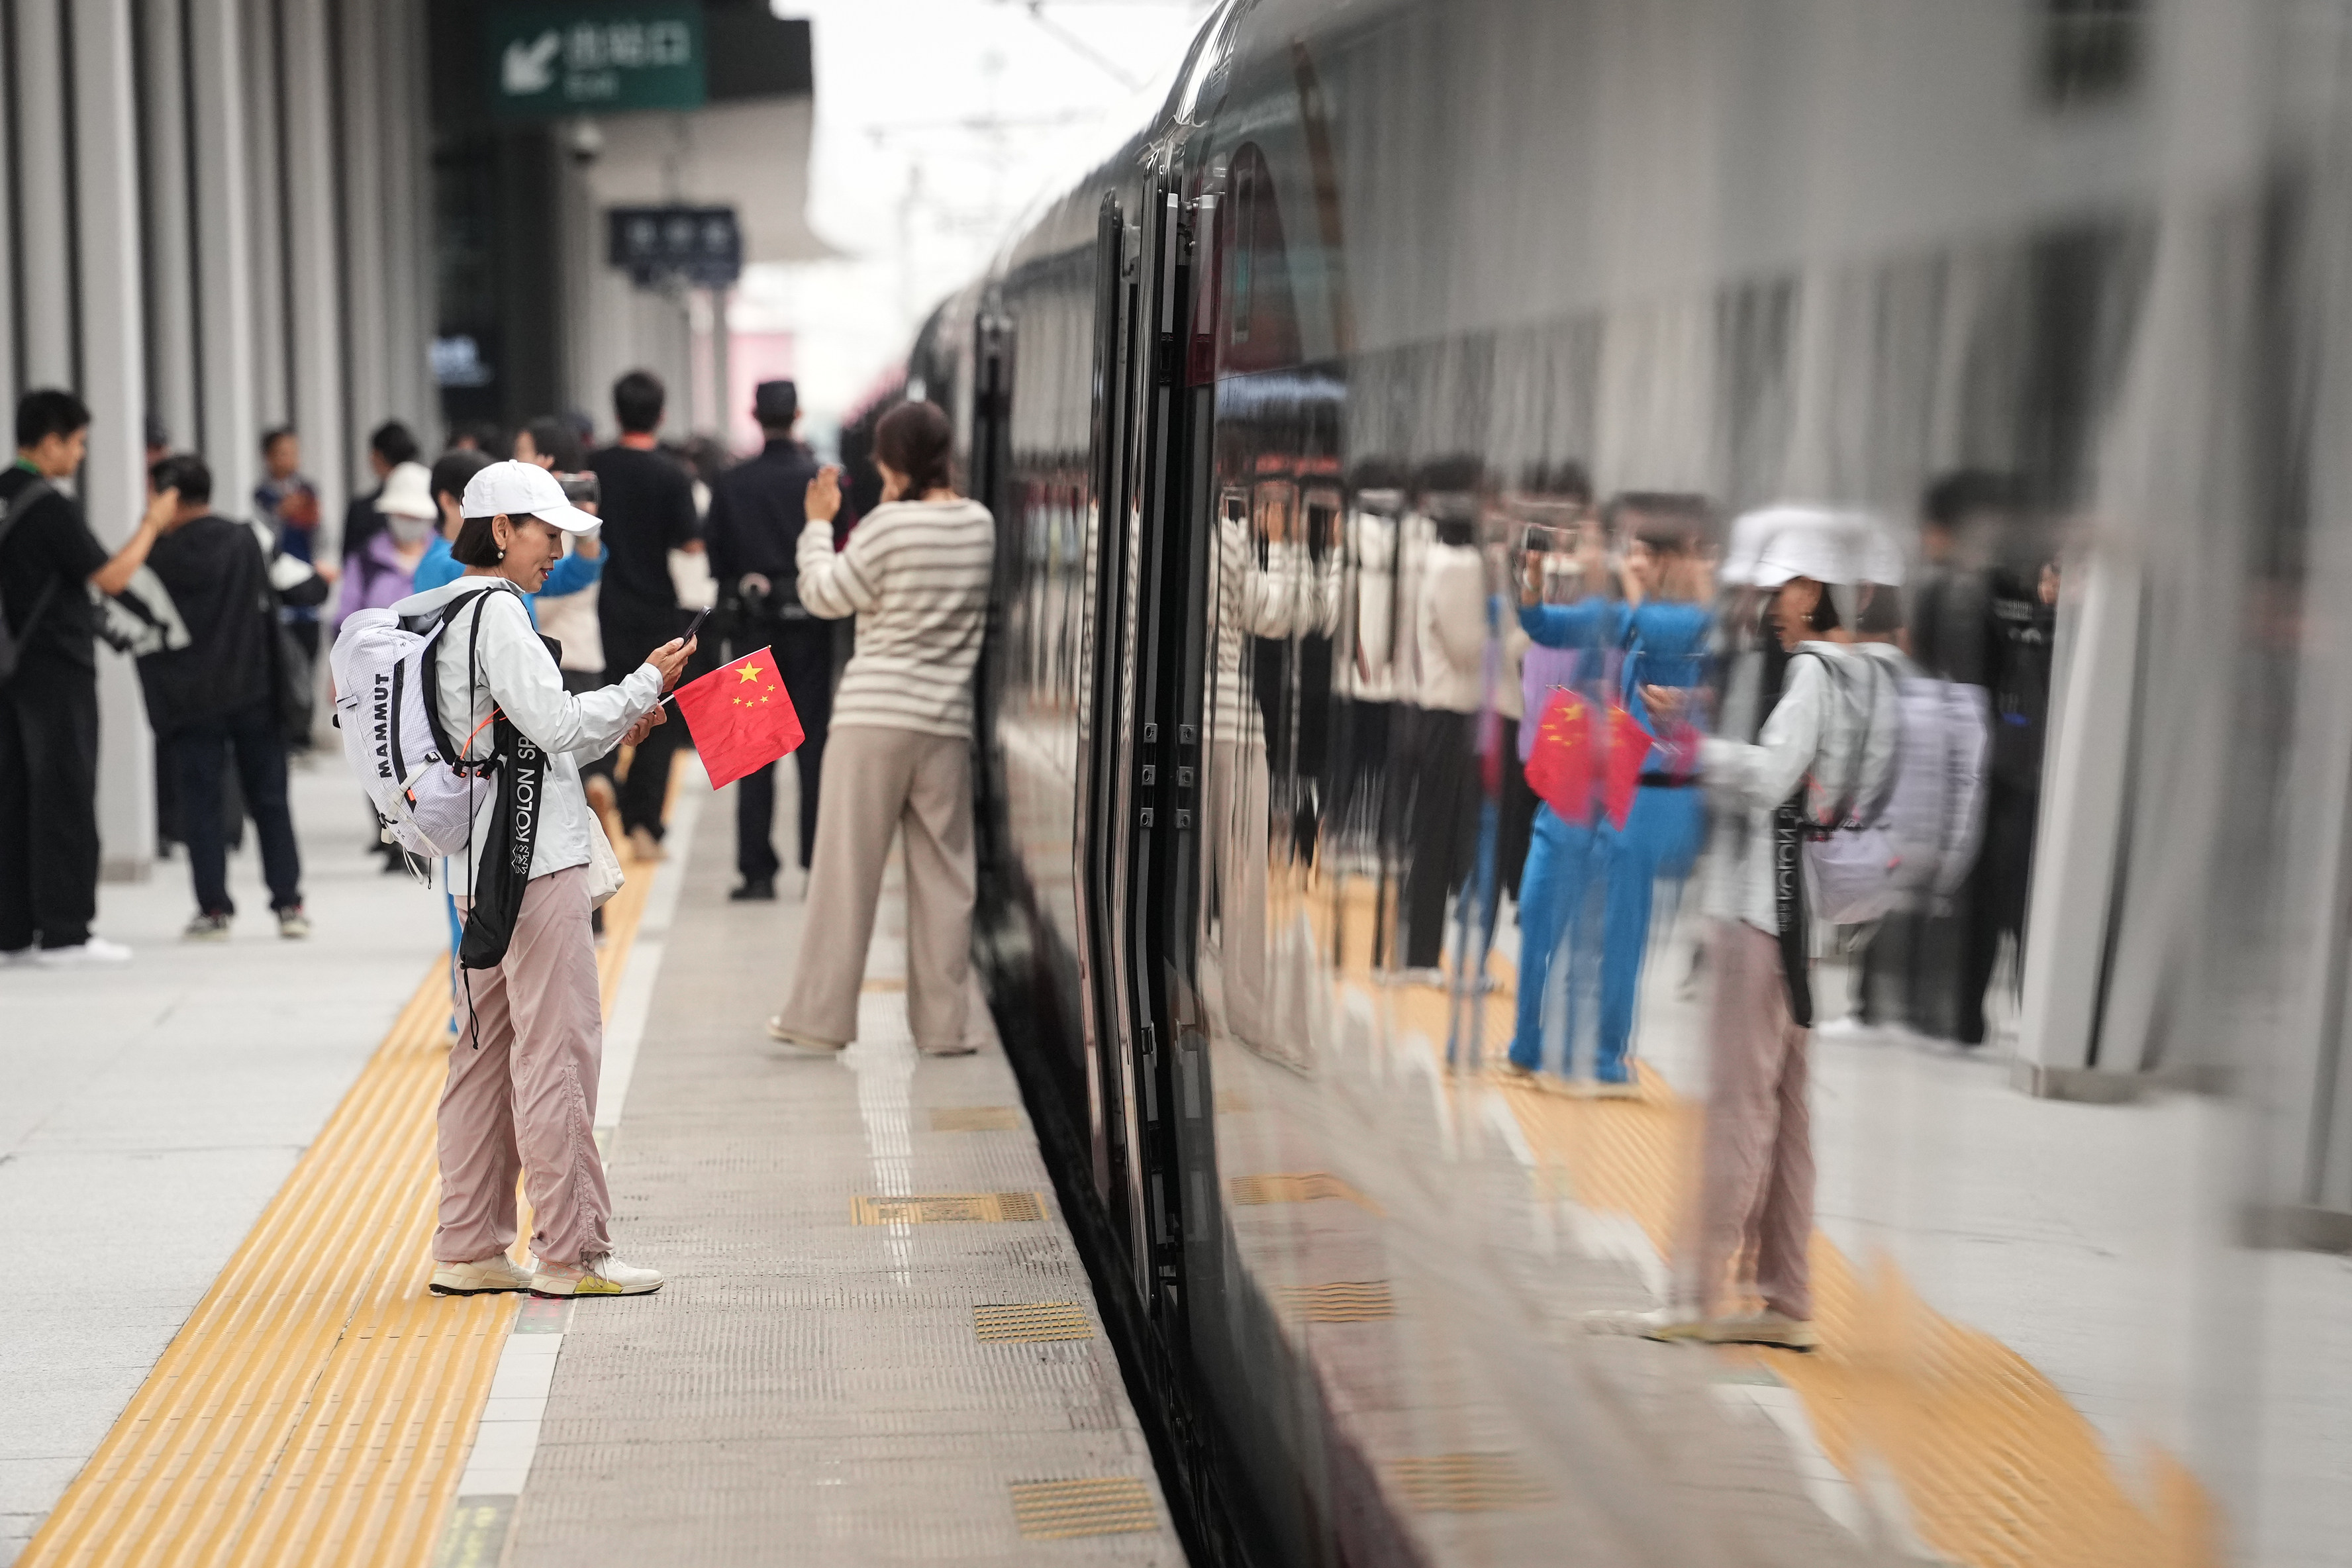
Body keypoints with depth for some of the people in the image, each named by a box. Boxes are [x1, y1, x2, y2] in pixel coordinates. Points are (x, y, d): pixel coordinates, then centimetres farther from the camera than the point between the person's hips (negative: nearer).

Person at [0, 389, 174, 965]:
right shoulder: (50, 507, -15)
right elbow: (112, 576, -14)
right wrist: (152, 523, -2)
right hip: (57, 672, -8)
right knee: (64, 799, -3)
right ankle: (64, 932, -1)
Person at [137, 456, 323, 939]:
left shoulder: (159, 558, -8)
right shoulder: (247, 543, -1)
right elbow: (296, 590, 5)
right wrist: (323, 582, 27)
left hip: (189, 702, -2)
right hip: (254, 694, 2)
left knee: (200, 805, 5)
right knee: (269, 799, 9)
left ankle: (214, 908, 3)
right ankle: (288, 903, 7)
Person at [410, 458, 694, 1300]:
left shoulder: (442, 614, 18)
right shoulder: (496, 610, -12)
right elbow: (556, 725, -17)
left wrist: (616, 727, 15)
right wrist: (644, 685, -6)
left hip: (482, 865, 10)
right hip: (534, 857, -10)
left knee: (488, 1049, 12)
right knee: (557, 1047, -6)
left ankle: (469, 1248, 16)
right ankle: (571, 1252, -2)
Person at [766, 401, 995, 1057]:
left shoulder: (888, 526, -11)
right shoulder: (980, 524, 5)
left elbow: (826, 596, -2)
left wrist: (819, 524, 10)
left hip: (874, 716, -4)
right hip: (947, 718, 4)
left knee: (847, 867, 3)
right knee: (943, 873, 8)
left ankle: (820, 1017, 8)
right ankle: (943, 1023, 9)